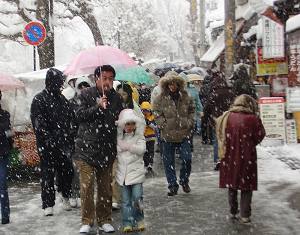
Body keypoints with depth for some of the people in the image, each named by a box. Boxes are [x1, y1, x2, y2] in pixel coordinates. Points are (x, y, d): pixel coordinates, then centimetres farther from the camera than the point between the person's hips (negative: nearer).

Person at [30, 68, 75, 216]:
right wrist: (50, 139, -20)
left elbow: (70, 119, 20)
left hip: (63, 144, 5)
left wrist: (70, 140, 13)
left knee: (66, 171, 8)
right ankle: (48, 204, 7)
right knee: (48, 174, 0)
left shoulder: (62, 99, 15)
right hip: (47, 146, -5)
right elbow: (38, 123, -12)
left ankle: (65, 196, 29)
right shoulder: (39, 100, -4)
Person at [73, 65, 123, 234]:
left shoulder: (116, 98, 10)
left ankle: (104, 220, 20)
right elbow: (80, 115, -9)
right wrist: (97, 107, -18)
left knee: (106, 187, 8)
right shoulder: (86, 95, 0)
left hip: (107, 149, 3)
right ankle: (87, 221, 7)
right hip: (87, 148, -3)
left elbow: (120, 119, 21)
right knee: (87, 186, -4)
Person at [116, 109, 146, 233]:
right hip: (122, 173, 3)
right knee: (126, 200, 6)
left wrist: (127, 146, -17)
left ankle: (139, 220, 13)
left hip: (136, 172, -3)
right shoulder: (119, 138, 8)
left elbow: (141, 149, -16)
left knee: (137, 197, -6)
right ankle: (127, 223, 13)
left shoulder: (139, 137, 0)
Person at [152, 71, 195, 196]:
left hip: (184, 134, 1)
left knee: (187, 158, -1)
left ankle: (184, 181, 23)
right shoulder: (160, 99, -3)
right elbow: (157, 115, -2)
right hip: (167, 135, -1)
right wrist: (164, 125, -11)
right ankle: (172, 185, 18)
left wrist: (189, 123, 2)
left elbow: (191, 111, 14)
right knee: (169, 161, 5)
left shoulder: (186, 97, 5)